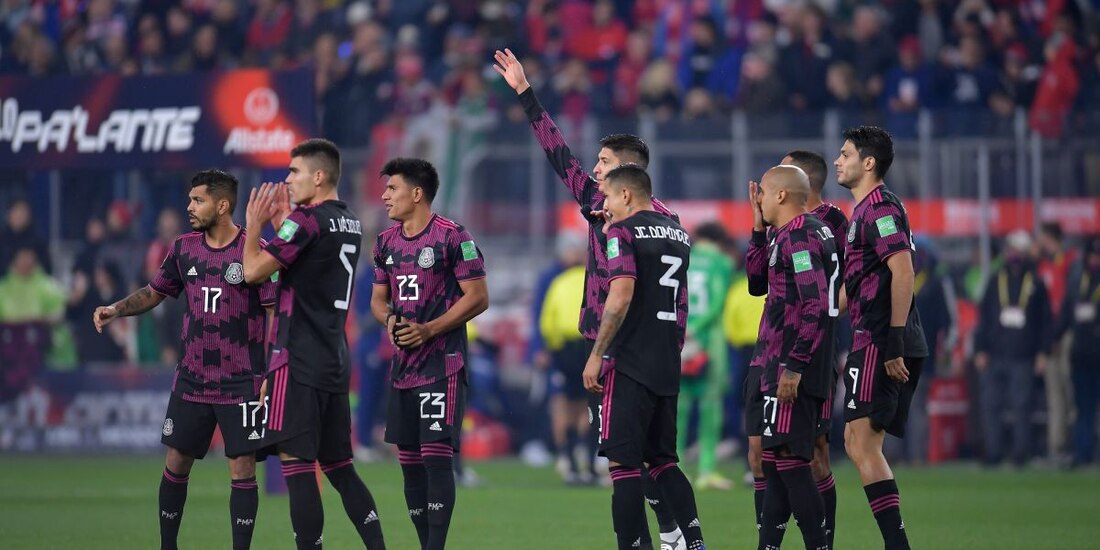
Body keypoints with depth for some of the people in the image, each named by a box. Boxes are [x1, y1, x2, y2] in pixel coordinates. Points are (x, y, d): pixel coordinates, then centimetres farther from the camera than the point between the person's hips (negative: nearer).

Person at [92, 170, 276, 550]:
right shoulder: (184, 247, 6)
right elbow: (155, 292, 18)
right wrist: (117, 310, 0)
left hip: (241, 385, -5)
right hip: (191, 382, 5)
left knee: (242, 469, -5)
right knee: (175, 464, 7)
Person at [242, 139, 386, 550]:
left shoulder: (307, 220, -12)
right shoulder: (350, 223, 15)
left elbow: (254, 271, -9)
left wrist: (255, 224, 5)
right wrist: (281, 222, 26)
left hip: (299, 361, -9)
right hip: (335, 361, 9)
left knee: (295, 462, -9)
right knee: (338, 465, 13)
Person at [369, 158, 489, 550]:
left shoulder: (453, 237, -9)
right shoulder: (386, 242, 13)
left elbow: (478, 297, -10)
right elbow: (378, 298, 21)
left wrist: (428, 330, -16)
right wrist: (390, 319, -3)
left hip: (443, 366, -7)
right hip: (403, 367, 7)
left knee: (437, 456, -12)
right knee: (409, 460, 7)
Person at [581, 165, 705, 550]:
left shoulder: (623, 233, -8)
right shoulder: (677, 233, 15)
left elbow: (621, 297, -19)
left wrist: (595, 356, -17)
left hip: (629, 365, -7)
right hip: (669, 367, 7)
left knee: (623, 462, -5)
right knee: (663, 460, 15)